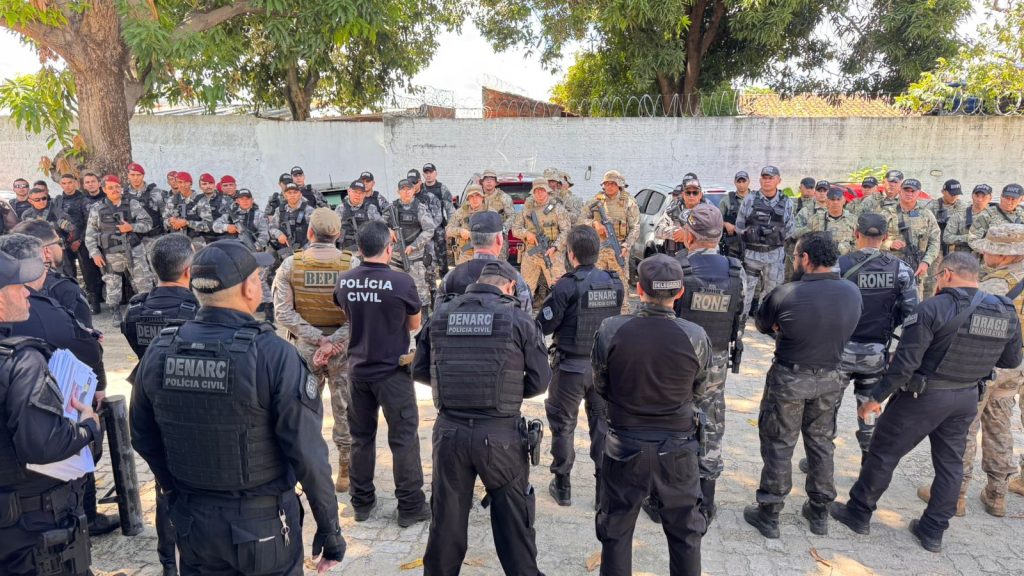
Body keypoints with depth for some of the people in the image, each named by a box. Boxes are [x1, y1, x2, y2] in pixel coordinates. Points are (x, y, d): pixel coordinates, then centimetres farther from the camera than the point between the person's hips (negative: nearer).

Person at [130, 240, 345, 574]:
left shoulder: (158, 352, -7)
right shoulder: (274, 354, -23)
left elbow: (144, 439, 6)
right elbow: (308, 453, -20)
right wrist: (330, 528, -8)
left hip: (192, 522, 4)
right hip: (263, 524, -4)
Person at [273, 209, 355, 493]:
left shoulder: (290, 264, -6)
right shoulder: (353, 264, -9)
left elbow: (283, 312, -11)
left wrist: (318, 339, -12)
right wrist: (333, 341, -16)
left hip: (304, 346, 1)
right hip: (344, 346, -1)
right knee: (346, 411, 11)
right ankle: (345, 474, 22)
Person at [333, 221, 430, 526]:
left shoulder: (344, 281, -4)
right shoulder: (401, 281, -17)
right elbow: (415, 325, -3)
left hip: (357, 369, 5)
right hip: (392, 371, -4)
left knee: (361, 437, 17)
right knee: (404, 439, 7)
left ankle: (361, 502, 29)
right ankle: (410, 506, 15)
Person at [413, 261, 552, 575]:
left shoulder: (440, 315, 2)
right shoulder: (518, 319, -7)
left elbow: (419, 370, 9)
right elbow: (540, 380, -4)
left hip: (449, 431, 3)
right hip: (500, 434, -3)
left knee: (447, 519, 19)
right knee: (513, 520, 14)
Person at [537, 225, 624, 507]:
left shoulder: (566, 286, -19)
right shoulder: (616, 283, -4)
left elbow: (543, 325, -15)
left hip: (570, 367, -4)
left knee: (563, 425, 14)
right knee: (603, 424, 16)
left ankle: (562, 486, 25)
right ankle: (605, 489, 22)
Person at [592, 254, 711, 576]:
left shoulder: (610, 331, -19)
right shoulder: (696, 337, -17)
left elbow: (601, 387, -4)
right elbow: (697, 391, 0)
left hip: (624, 446, 0)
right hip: (678, 449, 1)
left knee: (616, 532, 18)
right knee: (685, 532, 21)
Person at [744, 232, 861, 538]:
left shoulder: (785, 294, -22)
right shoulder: (852, 292, -7)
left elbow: (762, 325, -6)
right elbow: (843, 329, 5)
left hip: (790, 378, -4)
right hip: (830, 378, 5)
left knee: (778, 446, 9)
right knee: (821, 444, 20)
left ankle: (769, 515, 21)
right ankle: (819, 513, 34)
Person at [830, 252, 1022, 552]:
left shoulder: (932, 308, -20)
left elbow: (905, 361, -21)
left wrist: (877, 397, -14)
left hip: (923, 396, -6)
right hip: (967, 399, 6)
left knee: (883, 452, 8)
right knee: (950, 464, 18)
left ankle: (858, 514, 21)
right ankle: (933, 532, 27)